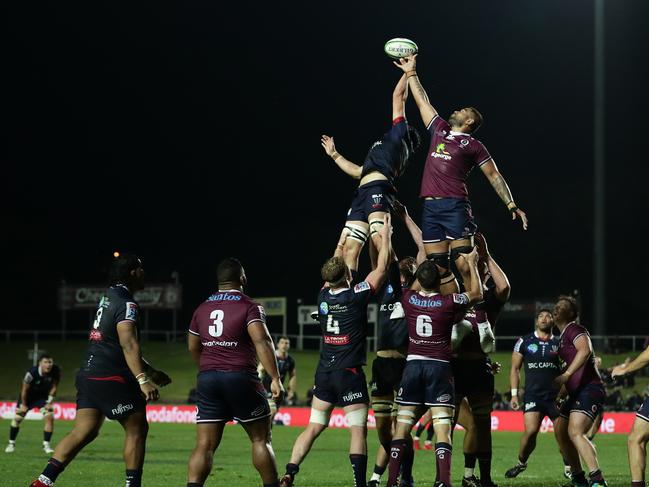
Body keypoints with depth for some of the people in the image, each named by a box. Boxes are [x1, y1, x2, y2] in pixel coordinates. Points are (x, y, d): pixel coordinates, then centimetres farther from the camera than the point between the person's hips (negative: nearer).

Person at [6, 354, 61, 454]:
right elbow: (24, 389, -20)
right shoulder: (32, 373, -34)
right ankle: (11, 443, 19)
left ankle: (46, 445, -1)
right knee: (17, 418, 0)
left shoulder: (55, 371, -26)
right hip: (29, 395, -2)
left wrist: (49, 402, -10)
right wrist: (23, 405, -11)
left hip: (43, 396, 2)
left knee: (49, 417, -14)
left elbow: (54, 387, -8)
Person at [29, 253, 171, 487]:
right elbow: (129, 345, -24)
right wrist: (143, 380, -33)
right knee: (137, 429, 1)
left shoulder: (109, 297, 20)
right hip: (111, 378, -9)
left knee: (83, 432, 4)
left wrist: (151, 372, 34)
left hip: (88, 375, 9)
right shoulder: (126, 304, -11)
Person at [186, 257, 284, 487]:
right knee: (261, 439, 9)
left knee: (205, 444, 1)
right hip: (240, 378, -4)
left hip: (207, 379, 4)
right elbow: (262, 341, -18)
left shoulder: (202, 308, 12)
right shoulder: (249, 307, -5)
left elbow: (193, 347, 21)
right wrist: (275, 378, -19)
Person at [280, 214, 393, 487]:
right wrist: (385, 235, 10)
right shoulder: (356, 296, -12)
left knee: (314, 427, 9)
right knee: (358, 430, -1)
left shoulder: (323, 297, 3)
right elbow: (382, 268, -3)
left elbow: (332, 273, 22)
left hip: (324, 373, 5)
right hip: (350, 373, -5)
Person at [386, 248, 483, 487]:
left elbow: (416, 287, 28)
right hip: (439, 367, -3)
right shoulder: (448, 303, -7)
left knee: (402, 427, 6)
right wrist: (471, 264, 21)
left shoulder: (409, 299, 2)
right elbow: (476, 293, 12)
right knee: (442, 427, -8)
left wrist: (425, 268, 39)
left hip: (413, 364, 3)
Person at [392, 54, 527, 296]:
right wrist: (411, 73, 33)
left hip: (455, 206, -6)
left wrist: (511, 205, -4)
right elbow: (423, 102, 29)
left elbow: (494, 176, 4)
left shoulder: (473, 145, 5)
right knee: (438, 266, 2)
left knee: (463, 263, -13)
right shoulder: (440, 130, 20)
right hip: (430, 208, 6)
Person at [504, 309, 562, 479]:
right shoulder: (524, 342, 8)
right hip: (533, 395, -1)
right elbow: (515, 369, 10)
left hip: (555, 395, 1)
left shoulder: (559, 344, 10)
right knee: (531, 431, -16)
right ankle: (521, 463, 7)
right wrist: (514, 394, 2)